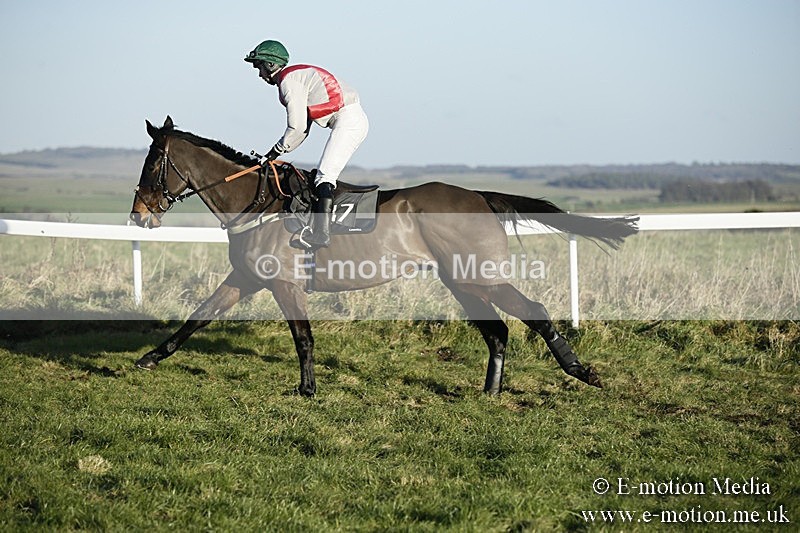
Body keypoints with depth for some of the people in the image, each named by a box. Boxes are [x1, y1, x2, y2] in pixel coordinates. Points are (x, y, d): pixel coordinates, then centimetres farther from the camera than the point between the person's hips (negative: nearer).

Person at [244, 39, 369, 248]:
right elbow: (303, 131, 23)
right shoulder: (298, 76, 23)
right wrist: (274, 154, 16)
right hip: (354, 121, 11)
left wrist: (276, 151, -2)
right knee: (325, 175, 11)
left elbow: (297, 127, -14)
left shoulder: (289, 80, -8)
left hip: (348, 120, -11)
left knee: (324, 175, -17)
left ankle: (321, 233, -25)